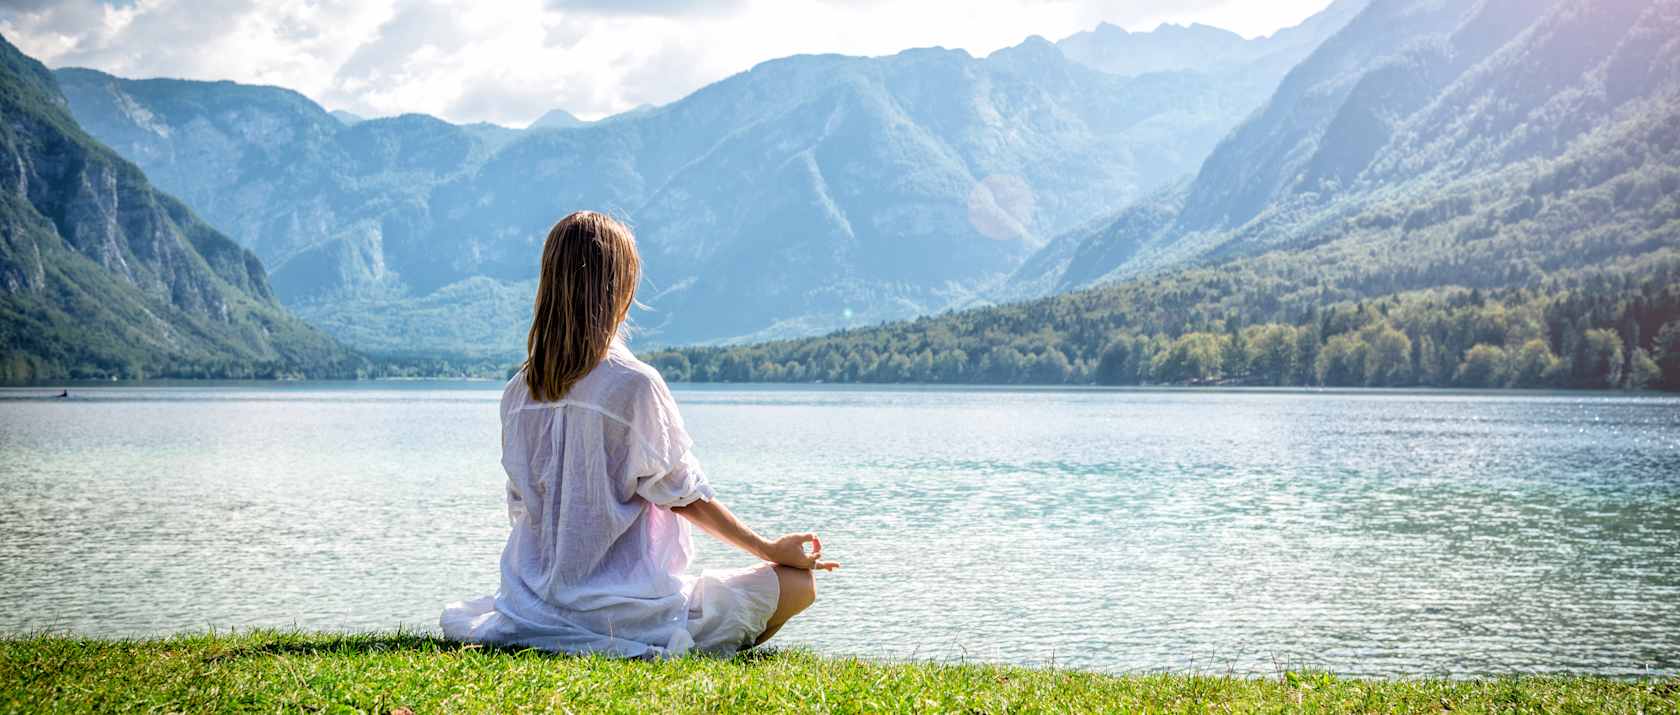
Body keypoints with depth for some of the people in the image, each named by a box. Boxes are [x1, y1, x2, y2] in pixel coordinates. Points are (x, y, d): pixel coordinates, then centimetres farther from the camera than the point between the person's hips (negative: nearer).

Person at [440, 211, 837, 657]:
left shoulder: (518, 392, 2)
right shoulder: (635, 385, -16)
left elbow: (521, 507, 11)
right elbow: (685, 497, -7)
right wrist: (771, 549, 5)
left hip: (534, 607, 7)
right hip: (621, 610, -7)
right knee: (798, 584, -1)